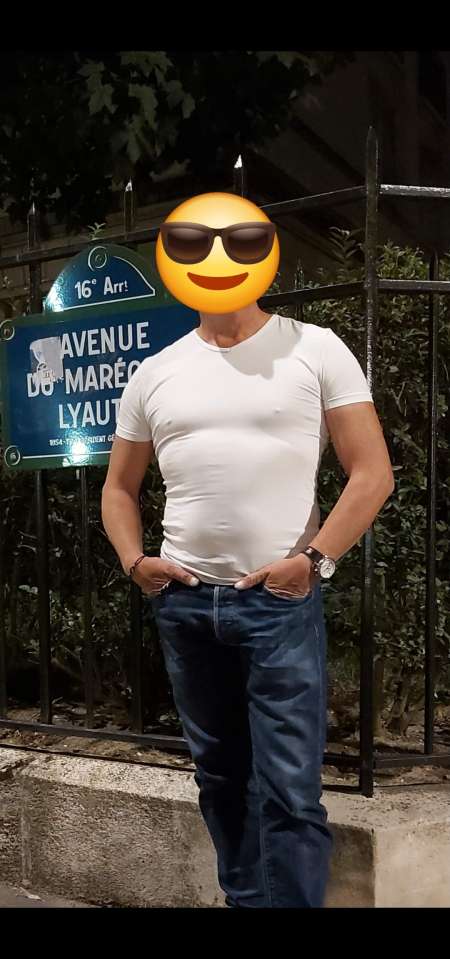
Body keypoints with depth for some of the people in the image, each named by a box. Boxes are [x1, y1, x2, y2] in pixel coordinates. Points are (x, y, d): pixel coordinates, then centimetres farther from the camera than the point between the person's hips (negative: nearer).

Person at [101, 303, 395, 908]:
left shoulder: (315, 348, 0)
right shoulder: (154, 373, 10)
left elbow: (373, 473, -4)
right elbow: (119, 487, 18)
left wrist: (313, 560, -13)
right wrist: (134, 562, 1)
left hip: (280, 598, -4)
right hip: (182, 600, 4)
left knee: (290, 791, -4)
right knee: (219, 776, 18)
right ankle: (244, 899, 38)